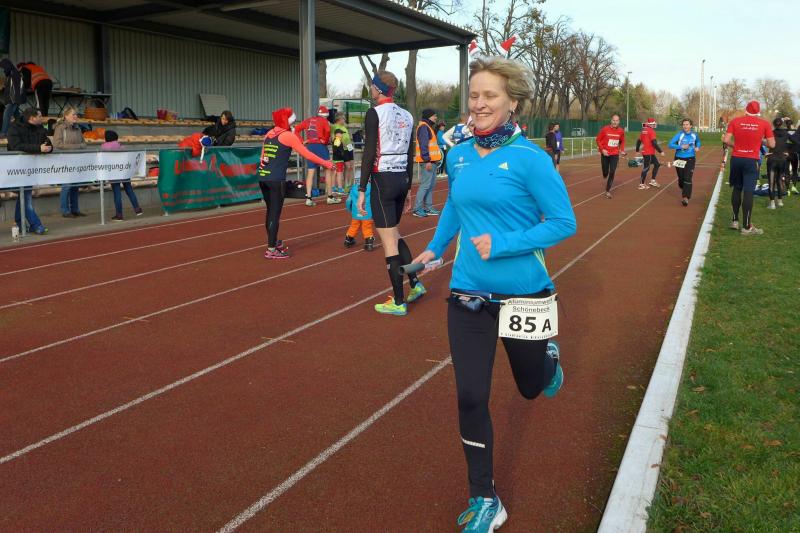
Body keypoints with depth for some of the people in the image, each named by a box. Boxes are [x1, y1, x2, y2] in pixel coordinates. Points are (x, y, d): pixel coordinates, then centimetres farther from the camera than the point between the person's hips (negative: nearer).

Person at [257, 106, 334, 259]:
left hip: (262, 176, 7)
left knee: (270, 211, 18)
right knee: (275, 213, -3)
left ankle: (273, 243, 31)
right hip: (276, 179, -7)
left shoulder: (269, 134, 16)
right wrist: (325, 163, 5)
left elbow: (264, 155, 17)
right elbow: (307, 154, -4)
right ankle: (271, 250, -2)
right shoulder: (288, 136, -4)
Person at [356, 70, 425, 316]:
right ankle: (415, 283, 18)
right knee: (394, 234, 23)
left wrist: (362, 190, -12)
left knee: (389, 241, -1)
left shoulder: (374, 113, -9)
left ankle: (398, 302, 5)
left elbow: (369, 153, -14)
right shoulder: (406, 115, 11)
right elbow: (410, 155, 14)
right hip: (402, 178, 7)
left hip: (383, 179, -7)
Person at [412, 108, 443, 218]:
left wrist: (435, 159, 20)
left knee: (431, 184, 12)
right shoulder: (423, 127, -12)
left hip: (431, 160, 11)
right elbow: (423, 144, -20)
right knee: (425, 184, -10)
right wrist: (427, 160, -24)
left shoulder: (428, 127, 21)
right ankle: (417, 209, -7)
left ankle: (428, 207, 17)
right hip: (427, 161, -11)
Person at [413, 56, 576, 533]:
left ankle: (549, 357, 56)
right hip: (468, 295, 4)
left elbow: (564, 222, -14)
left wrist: (501, 245, -21)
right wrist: (435, 248, 18)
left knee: (531, 386, 18)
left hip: (523, 294, -3)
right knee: (471, 398, 1)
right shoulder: (459, 156, 2)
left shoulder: (530, 158, -14)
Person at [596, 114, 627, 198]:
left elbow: (622, 141, 14)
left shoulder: (621, 131, -4)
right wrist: (602, 149, -14)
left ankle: (608, 190, 3)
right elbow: (598, 139, -4)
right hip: (605, 154, -1)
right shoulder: (605, 129, -12)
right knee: (605, 172, 8)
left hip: (615, 154, 1)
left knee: (612, 173, -8)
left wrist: (622, 150, 2)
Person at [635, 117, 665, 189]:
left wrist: (637, 150, 25)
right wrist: (661, 151, -16)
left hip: (645, 152, 9)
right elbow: (654, 143, -21)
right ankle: (641, 184, 5)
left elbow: (639, 141, 15)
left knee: (657, 164, 16)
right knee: (646, 168, -1)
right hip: (649, 153, -9)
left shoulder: (643, 131, 10)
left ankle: (653, 181, 16)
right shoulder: (651, 131, -15)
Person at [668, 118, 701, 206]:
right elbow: (670, 144, -16)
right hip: (679, 159, 0)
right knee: (681, 178, 11)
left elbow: (698, 142, 24)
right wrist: (681, 147, -23)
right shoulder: (679, 134, -8)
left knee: (688, 179, -13)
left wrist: (697, 147, 3)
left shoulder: (694, 135, 1)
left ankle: (686, 197, -16)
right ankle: (684, 190, 42)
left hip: (690, 159, 0)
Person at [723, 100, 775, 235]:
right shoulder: (764, 124, -3)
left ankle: (735, 221, 22)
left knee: (737, 189, 17)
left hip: (736, 159, 2)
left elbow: (726, 140, -6)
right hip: (752, 160, -2)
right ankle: (746, 226, -2)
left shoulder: (735, 121, 0)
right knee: (748, 192, -3)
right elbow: (772, 144, -1)